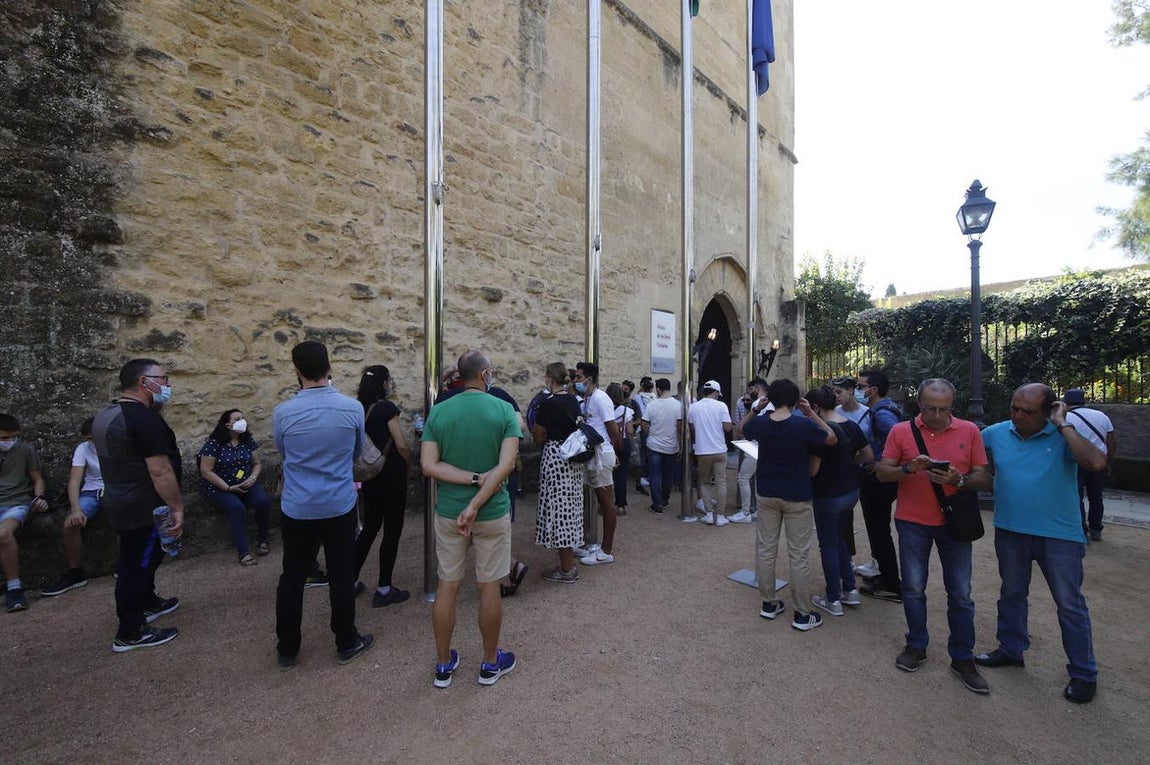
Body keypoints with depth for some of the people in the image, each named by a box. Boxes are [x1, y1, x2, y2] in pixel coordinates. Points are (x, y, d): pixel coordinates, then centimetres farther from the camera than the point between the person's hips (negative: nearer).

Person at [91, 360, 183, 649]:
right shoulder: (144, 417, -24)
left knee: (135, 561, 24)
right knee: (137, 566, 2)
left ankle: (147, 603, 42)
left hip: (121, 504, 10)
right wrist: (177, 508, -20)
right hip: (145, 509, -10)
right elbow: (160, 470, -26)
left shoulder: (107, 414, 9)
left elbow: (126, 461, 18)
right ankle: (129, 634, 14)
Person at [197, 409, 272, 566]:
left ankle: (262, 539, -4)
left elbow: (256, 464, 10)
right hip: (218, 488, -4)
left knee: (264, 501, -24)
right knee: (236, 507, -33)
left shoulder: (248, 441, 3)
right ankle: (242, 551, -27)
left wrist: (252, 478, -10)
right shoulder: (214, 443, -12)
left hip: (245, 485, 4)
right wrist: (228, 488, -18)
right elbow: (206, 471, -13)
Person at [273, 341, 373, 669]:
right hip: (340, 506, 0)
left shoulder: (283, 412, -12)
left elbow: (283, 452, 8)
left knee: (292, 578, 16)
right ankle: (346, 642, 27)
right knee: (342, 576, 12)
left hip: (297, 508, 1)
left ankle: (287, 649, 31)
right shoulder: (353, 408, -13)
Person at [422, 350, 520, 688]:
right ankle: (490, 663, 31)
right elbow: (507, 464, -20)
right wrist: (476, 504, -19)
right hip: (493, 512, -2)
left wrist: (473, 478, -13)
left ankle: (444, 665, 32)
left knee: (447, 587, 16)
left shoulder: (438, 412, -3)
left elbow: (428, 465, -10)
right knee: (489, 587, 13)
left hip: (447, 511, 3)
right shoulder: (504, 410, -11)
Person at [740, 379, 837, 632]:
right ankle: (803, 614, 18)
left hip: (767, 495, 3)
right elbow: (832, 439, 0)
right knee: (799, 555, 7)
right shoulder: (804, 424, -16)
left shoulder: (760, 423, -7)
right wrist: (812, 414, 0)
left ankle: (768, 604, 25)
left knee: (765, 549, 13)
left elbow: (742, 428, 15)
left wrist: (755, 409, 4)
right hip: (797, 497, -3)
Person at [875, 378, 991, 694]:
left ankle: (962, 658, 25)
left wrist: (958, 480, -20)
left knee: (961, 593, 9)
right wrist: (908, 468, -22)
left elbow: (982, 478, 0)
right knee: (913, 588, 10)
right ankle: (916, 646, 29)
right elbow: (882, 472, -4)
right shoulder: (901, 431, -4)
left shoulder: (970, 431, 0)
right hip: (913, 522, 0)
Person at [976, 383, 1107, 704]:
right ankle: (1011, 650, 38)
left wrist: (1063, 425, -23)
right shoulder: (995, 433, -3)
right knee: (1011, 594, 19)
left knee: (1070, 604, 9)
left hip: (1059, 535, -3)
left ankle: (1084, 674, 27)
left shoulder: (1064, 436, -11)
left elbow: (1097, 462, -28)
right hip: (1010, 532, 3)